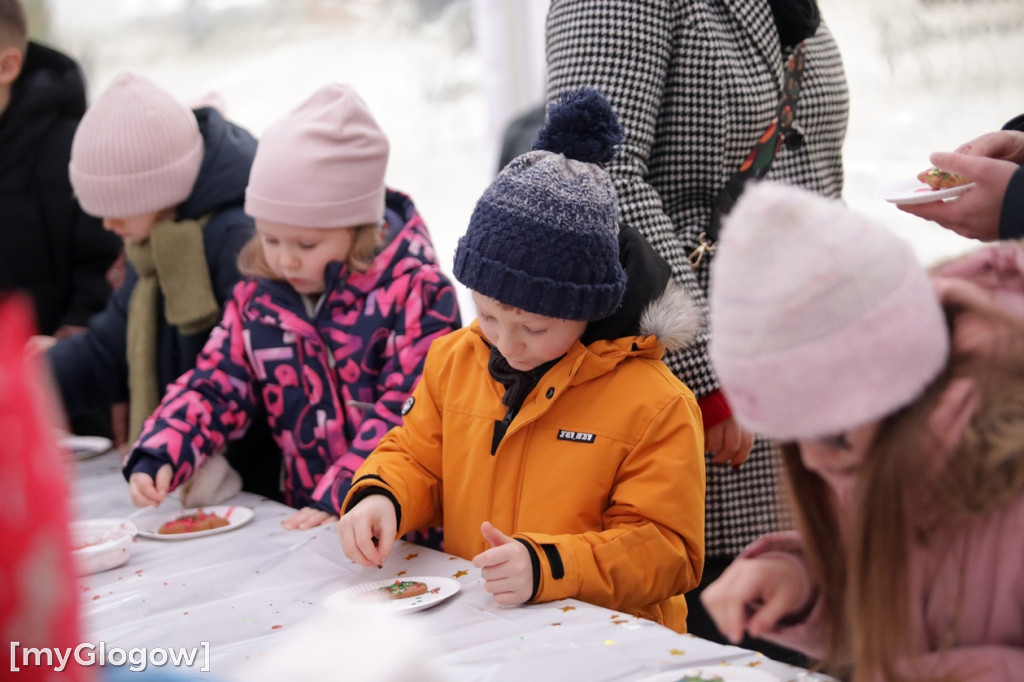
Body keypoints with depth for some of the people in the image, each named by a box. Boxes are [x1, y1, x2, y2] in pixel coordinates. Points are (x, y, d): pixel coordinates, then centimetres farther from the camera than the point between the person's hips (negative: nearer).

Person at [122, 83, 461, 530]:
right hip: (304, 520, 7)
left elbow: (407, 415, -15)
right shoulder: (257, 298, 9)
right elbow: (215, 385, 12)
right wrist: (158, 456, -5)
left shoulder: (418, 292, -8)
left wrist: (339, 499, -21)